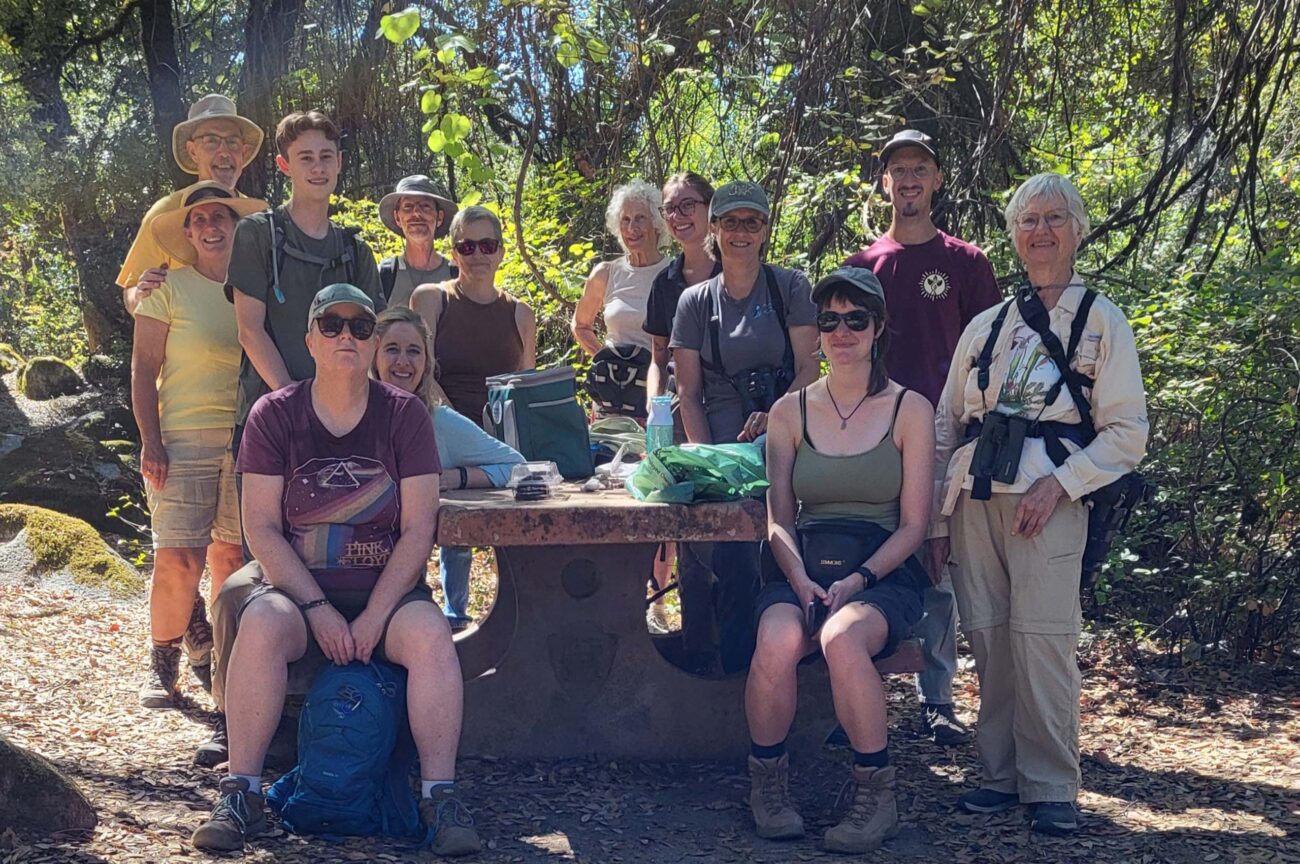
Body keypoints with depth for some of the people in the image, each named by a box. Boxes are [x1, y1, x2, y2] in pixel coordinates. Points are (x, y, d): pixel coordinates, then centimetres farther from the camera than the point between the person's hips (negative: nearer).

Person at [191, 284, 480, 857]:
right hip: (296, 589, 0)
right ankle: (241, 798, -23)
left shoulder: (404, 415, 0)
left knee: (431, 635, -30)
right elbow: (261, 529, -5)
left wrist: (373, 618, -15)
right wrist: (318, 609, -16)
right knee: (261, 627, -32)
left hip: (385, 592, 0)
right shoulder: (274, 415, 1)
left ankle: (440, 798, -21)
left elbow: (417, 530, -5)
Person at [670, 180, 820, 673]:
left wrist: (774, 417, -17)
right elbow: (688, 391, 8)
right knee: (729, 559, -12)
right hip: (718, 444, 1)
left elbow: (808, 369, 1)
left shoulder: (790, 288, 6)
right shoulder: (695, 302, 12)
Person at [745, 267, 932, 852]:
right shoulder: (790, 412, 11)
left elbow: (913, 524, 0)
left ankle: (876, 796, -16)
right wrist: (799, 578, -11)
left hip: (884, 573, -2)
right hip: (804, 568, 2)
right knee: (777, 641, -32)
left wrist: (860, 579, -14)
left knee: (842, 638, -36)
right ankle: (767, 782, -6)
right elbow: (779, 519, 8)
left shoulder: (909, 410, 3)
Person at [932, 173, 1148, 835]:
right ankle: (1000, 774, 16)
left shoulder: (1101, 321, 6)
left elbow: (1126, 433, 1)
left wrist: (1059, 484, -13)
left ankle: (1050, 789, 3)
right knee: (986, 637, 2)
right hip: (973, 498, 4)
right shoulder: (985, 326, 18)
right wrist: (935, 513, 10)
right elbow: (946, 424, 19)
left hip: (1048, 501, -4)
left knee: (1041, 639, -10)